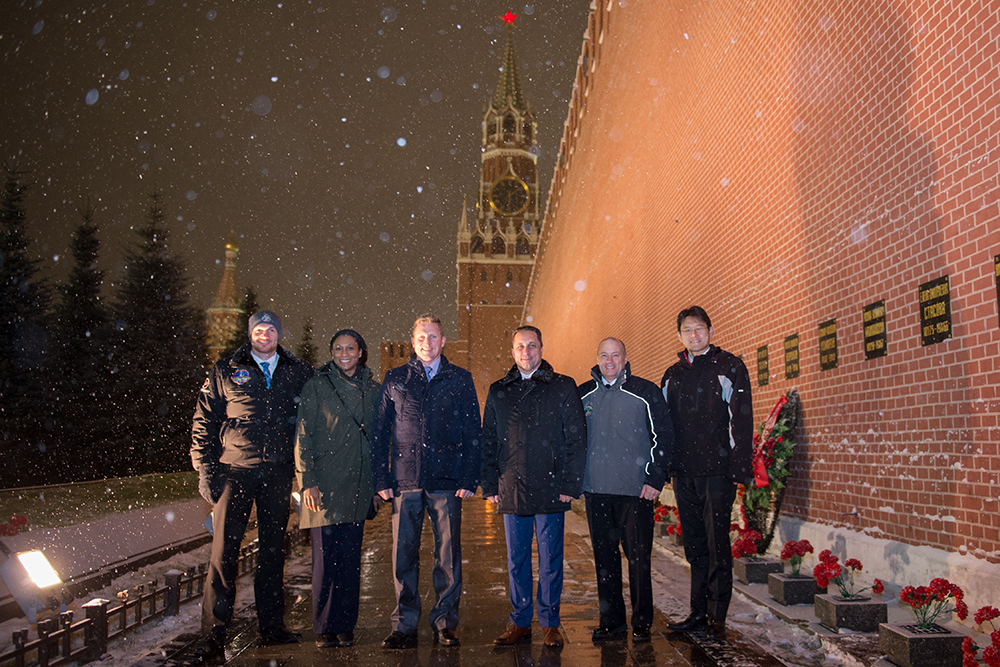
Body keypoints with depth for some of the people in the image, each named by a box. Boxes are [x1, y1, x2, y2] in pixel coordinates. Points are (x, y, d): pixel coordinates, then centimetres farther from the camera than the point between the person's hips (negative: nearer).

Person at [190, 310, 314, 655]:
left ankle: (272, 626, 21)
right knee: (224, 551, -2)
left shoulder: (299, 373, 8)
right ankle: (214, 633, 8)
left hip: (278, 473, 2)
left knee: (273, 550, 10)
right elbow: (204, 421, 4)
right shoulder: (225, 372, 5)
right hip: (235, 471, -2)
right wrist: (205, 470, -3)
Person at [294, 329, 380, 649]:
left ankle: (345, 626, 16)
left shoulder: (372, 390, 11)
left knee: (351, 559, 6)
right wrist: (308, 481, -9)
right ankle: (324, 628, 11)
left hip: (357, 486, 3)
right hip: (325, 485, -3)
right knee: (326, 558, -1)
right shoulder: (316, 387, 1)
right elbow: (304, 437, -2)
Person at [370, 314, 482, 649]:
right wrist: (381, 479, 1)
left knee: (448, 555, 3)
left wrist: (469, 479, -3)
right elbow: (380, 432, 9)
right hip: (405, 482, 1)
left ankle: (445, 624, 16)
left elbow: (473, 433, 5)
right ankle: (404, 625, 14)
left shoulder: (460, 380, 8)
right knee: (403, 555, 4)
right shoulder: (395, 380, 10)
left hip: (447, 483, -1)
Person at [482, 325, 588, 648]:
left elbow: (576, 438, -1)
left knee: (550, 561, 6)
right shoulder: (498, 392, 10)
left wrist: (570, 485, -8)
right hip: (511, 491, 3)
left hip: (551, 491, -2)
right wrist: (490, 485, 4)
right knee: (517, 561, 10)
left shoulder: (563, 387, 2)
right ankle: (520, 623, 22)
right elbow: (488, 442, 11)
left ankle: (550, 624, 19)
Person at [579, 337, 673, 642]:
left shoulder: (646, 392, 1)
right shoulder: (583, 395, 10)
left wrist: (655, 479, -6)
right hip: (596, 491, 3)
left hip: (636, 491, -3)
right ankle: (611, 620, 20)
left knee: (639, 557, 0)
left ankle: (641, 623, 13)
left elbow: (664, 436, 1)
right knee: (604, 557, 9)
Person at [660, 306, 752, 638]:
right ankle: (699, 612, 20)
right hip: (683, 473, 5)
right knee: (695, 545, 11)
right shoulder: (672, 375, 15)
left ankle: (717, 616, 7)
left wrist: (739, 467, -13)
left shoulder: (729, 367, 0)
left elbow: (741, 420, -6)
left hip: (717, 471, -5)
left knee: (717, 543, -2)